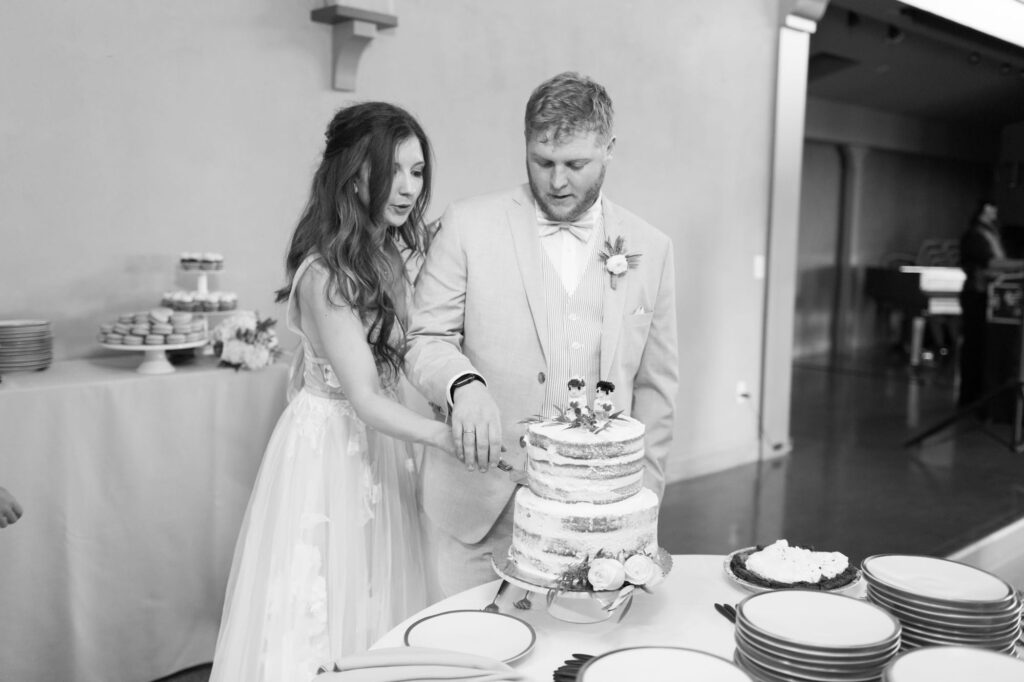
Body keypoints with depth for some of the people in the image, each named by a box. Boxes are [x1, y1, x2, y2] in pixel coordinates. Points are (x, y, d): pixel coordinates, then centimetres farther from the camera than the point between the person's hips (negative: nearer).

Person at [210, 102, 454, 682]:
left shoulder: (402, 253, 3)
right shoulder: (326, 271, -20)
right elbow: (364, 399, -24)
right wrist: (453, 437, -35)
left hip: (385, 442, 7)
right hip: (331, 445, -7)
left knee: (379, 603, 16)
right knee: (322, 619, 7)